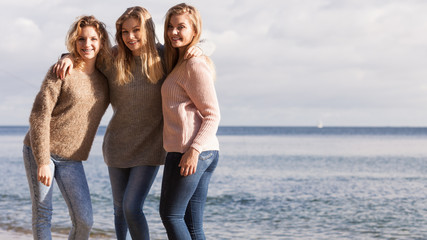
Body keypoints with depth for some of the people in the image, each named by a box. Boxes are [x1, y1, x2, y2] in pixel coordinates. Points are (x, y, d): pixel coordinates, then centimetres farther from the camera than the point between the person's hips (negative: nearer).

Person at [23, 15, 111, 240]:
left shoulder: (104, 81, 6)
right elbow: (39, 116, -13)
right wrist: (43, 161, -17)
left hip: (71, 160, 4)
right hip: (39, 151, -4)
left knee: (84, 220, -4)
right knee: (42, 215, 0)